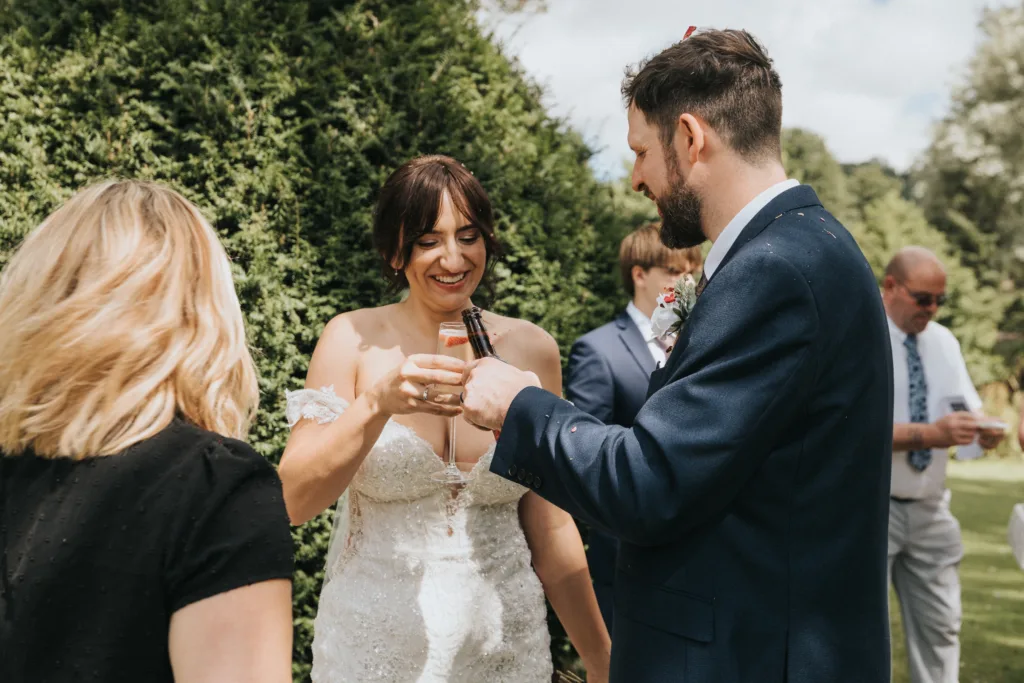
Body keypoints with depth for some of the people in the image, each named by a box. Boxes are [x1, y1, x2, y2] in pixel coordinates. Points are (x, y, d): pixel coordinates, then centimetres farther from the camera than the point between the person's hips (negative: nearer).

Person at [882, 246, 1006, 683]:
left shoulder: (943, 341, 10)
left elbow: (969, 408, 9)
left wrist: (984, 428, -15)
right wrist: (929, 434, -29)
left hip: (929, 510, 6)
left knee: (940, 627, 11)